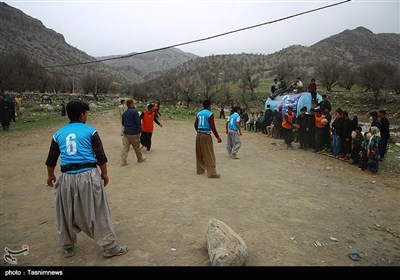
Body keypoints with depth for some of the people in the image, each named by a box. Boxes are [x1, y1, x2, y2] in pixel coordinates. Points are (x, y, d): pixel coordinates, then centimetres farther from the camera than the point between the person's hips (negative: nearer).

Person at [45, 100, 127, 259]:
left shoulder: (58, 134, 10)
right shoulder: (90, 131, 0)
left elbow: (51, 160, 16)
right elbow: (100, 156, -3)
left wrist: (50, 176, 32)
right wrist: (104, 174, 10)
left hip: (67, 177, 4)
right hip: (88, 175, -3)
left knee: (67, 214, 20)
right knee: (98, 213, 5)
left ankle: (68, 247, 36)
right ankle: (109, 247, 15)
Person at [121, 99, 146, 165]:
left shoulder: (124, 113, 10)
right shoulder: (134, 111, -13)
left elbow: (123, 123, 18)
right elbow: (138, 122, -17)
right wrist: (139, 131, -12)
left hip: (126, 132, 6)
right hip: (133, 133, -6)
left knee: (125, 147, 5)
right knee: (136, 147, 10)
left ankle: (123, 161, 3)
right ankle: (140, 159, 27)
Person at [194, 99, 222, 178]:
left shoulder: (199, 113, 9)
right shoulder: (210, 114, -11)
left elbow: (195, 125, 16)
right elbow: (212, 127, -14)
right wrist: (218, 137, -8)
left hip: (199, 135, 7)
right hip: (206, 135, -7)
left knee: (199, 154, 16)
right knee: (209, 155, -3)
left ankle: (200, 169, 26)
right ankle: (212, 173, -1)